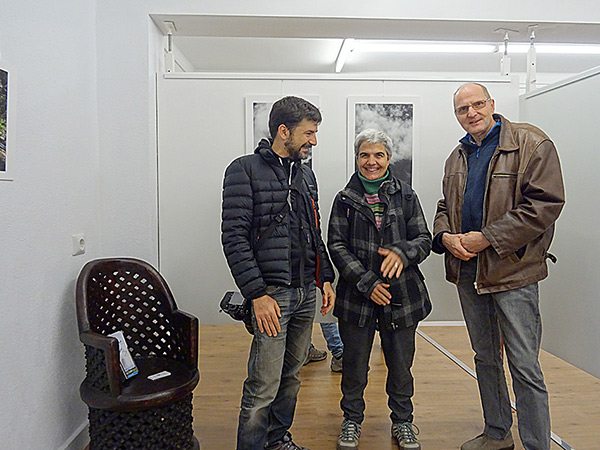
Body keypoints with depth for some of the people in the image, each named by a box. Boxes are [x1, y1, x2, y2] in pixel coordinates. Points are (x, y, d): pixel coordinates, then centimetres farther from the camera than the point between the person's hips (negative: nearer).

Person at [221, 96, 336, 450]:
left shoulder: (306, 173, 15)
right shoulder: (245, 170, -7)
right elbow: (234, 237, -13)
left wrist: (326, 278, 12)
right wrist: (258, 294, -17)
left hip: (307, 292, 7)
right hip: (272, 294, -7)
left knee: (292, 375, 18)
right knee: (264, 387, -3)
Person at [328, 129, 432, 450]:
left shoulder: (406, 196, 6)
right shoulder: (344, 199, 3)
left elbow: (424, 239, 3)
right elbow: (336, 246, -3)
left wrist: (402, 253, -20)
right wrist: (366, 282, -14)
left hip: (402, 294, 1)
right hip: (356, 295, 0)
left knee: (400, 364, 12)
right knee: (354, 363, 11)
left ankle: (402, 421, 35)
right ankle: (352, 420, 34)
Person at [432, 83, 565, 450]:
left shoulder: (532, 144, -6)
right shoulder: (457, 158, 14)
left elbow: (545, 203, -15)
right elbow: (445, 207, 18)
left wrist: (487, 238, -19)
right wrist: (445, 235, -5)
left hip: (512, 269, -6)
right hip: (467, 269, 7)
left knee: (525, 366, -1)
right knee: (486, 358, 18)